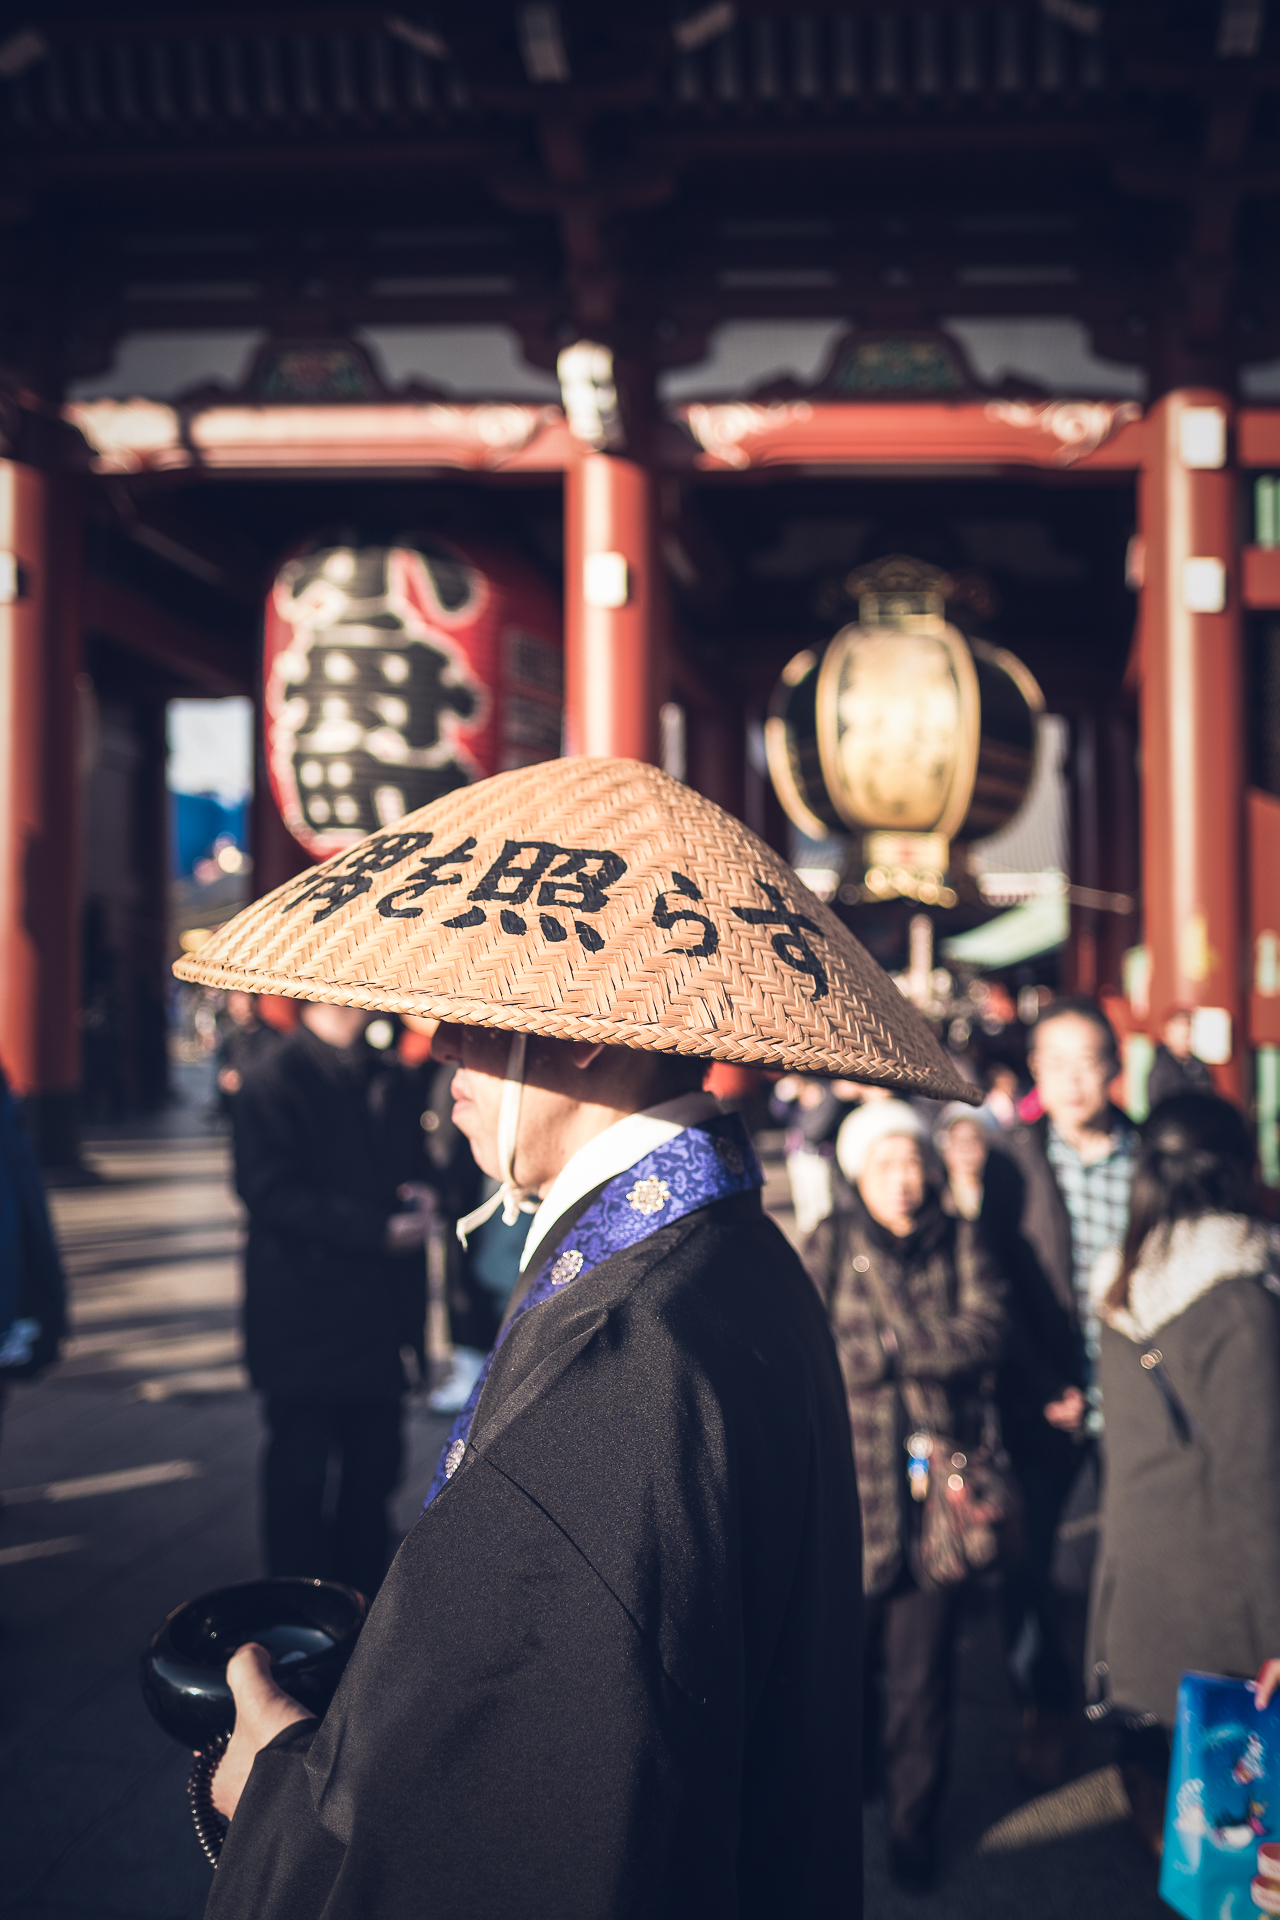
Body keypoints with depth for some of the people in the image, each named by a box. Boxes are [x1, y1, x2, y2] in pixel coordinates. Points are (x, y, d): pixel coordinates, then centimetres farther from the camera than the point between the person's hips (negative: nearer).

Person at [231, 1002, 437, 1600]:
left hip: (379, 1319, 6)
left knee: (375, 1473, 11)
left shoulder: (396, 1082, 11)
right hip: (304, 1321, -6)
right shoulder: (272, 1083, -10)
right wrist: (377, 1230, -19)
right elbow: (271, 1193, -17)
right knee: (298, 1479, 3)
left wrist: (419, 1197, -1)